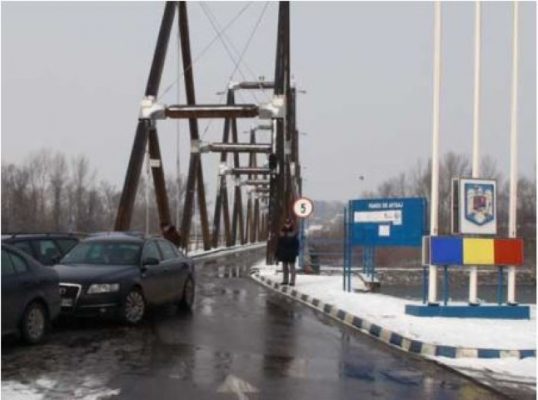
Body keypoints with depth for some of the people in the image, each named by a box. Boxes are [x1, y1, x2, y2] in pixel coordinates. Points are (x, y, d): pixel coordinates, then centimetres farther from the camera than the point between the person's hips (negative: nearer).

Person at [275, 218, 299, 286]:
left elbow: (296, 244, -5)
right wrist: (277, 254, 8)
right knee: (285, 267, 11)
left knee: (292, 267, -1)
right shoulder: (282, 233, 6)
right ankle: (285, 280, 19)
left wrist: (296, 252, -14)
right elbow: (279, 244, 10)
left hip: (291, 254, -4)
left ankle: (292, 281, 2)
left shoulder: (293, 233, -5)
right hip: (283, 254, 5)